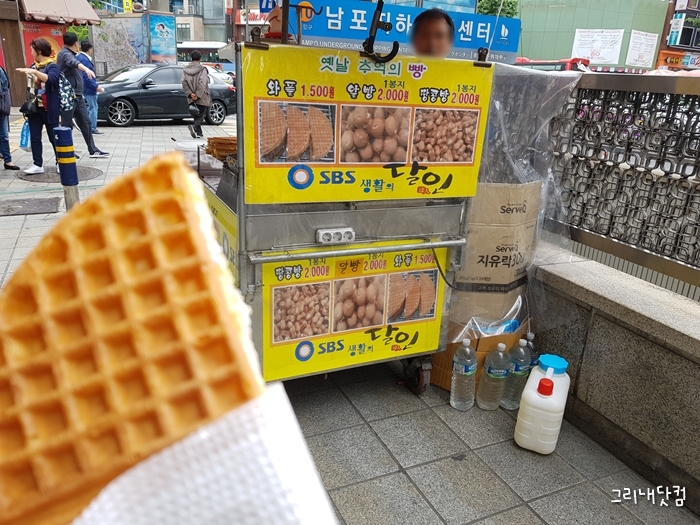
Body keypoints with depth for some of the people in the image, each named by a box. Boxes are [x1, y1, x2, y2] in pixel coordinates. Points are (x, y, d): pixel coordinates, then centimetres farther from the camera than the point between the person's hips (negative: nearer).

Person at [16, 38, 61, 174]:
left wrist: (35, 72, -39)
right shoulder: (33, 66, 14)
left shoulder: (52, 66, -7)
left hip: (49, 109, -7)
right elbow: (30, 88, 20)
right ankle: (38, 165, 9)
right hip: (34, 108, 7)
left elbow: (51, 79, -29)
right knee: (35, 138, 5)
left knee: (53, 137, 1)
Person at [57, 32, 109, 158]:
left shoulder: (70, 53, 19)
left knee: (85, 123, 7)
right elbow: (73, 62, -35)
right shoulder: (65, 54, -12)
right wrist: (86, 68, -52)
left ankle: (93, 150, 10)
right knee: (67, 126, -3)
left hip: (78, 95, 9)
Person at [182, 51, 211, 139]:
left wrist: (190, 93, -5)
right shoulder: (202, 69, -9)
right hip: (202, 98, -5)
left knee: (196, 115, 15)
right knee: (201, 115, 0)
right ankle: (194, 127, -24)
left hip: (192, 98, 5)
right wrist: (198, 95, -17)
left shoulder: (186, 69, 8)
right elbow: (202, 83, -18)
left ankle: (199, 133, 14)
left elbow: (184, 82, -1)